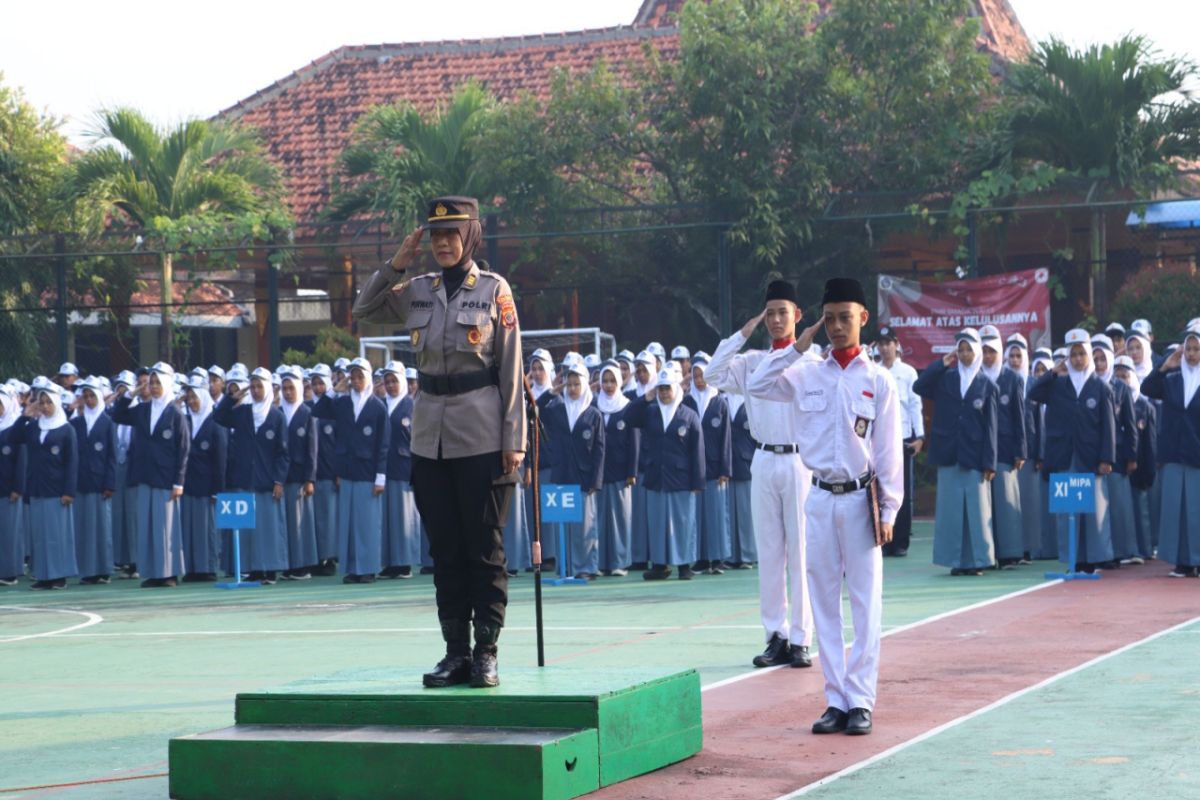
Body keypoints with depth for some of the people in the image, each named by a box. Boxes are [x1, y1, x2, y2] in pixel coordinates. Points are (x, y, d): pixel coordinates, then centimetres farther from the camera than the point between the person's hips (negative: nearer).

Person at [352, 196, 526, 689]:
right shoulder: (418, 291, 8)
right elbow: (364, 310, 16)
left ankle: (486, 652, 4)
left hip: (482, 438, -4)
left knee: (484, 546, -1)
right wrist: (396, 265, 3)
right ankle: (455, 652, 11)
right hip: (431, 436, 4)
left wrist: (512, 440, -8)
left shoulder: (494, 290, -2)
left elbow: (510, 369, -3)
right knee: (445, 550, 6)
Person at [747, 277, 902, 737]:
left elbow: (889, 450, -2)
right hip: (820, 497, 4)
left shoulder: (878, 381, -1)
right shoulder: (807, 375, 8)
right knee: (824, 602, 5)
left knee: (865, 602, -2)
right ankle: (836, 700, 11)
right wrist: (796, 349, 0)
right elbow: (758, 386, 4)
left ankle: (861, 702, 1)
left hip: (860, 499, -3)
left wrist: (888, 510, -6)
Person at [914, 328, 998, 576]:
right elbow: (918, 387, -8)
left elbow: (990, 427, 0)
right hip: (948, 454, 2)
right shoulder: (945, 378, 8)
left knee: (977, 507, -1)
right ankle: (955, 560, 6)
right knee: (950, 507, 2)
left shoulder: (987, 386, 4)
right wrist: (941, 364, -7)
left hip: (974, 456, -2)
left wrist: (989, 463, -6)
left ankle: (977, 559, 4)